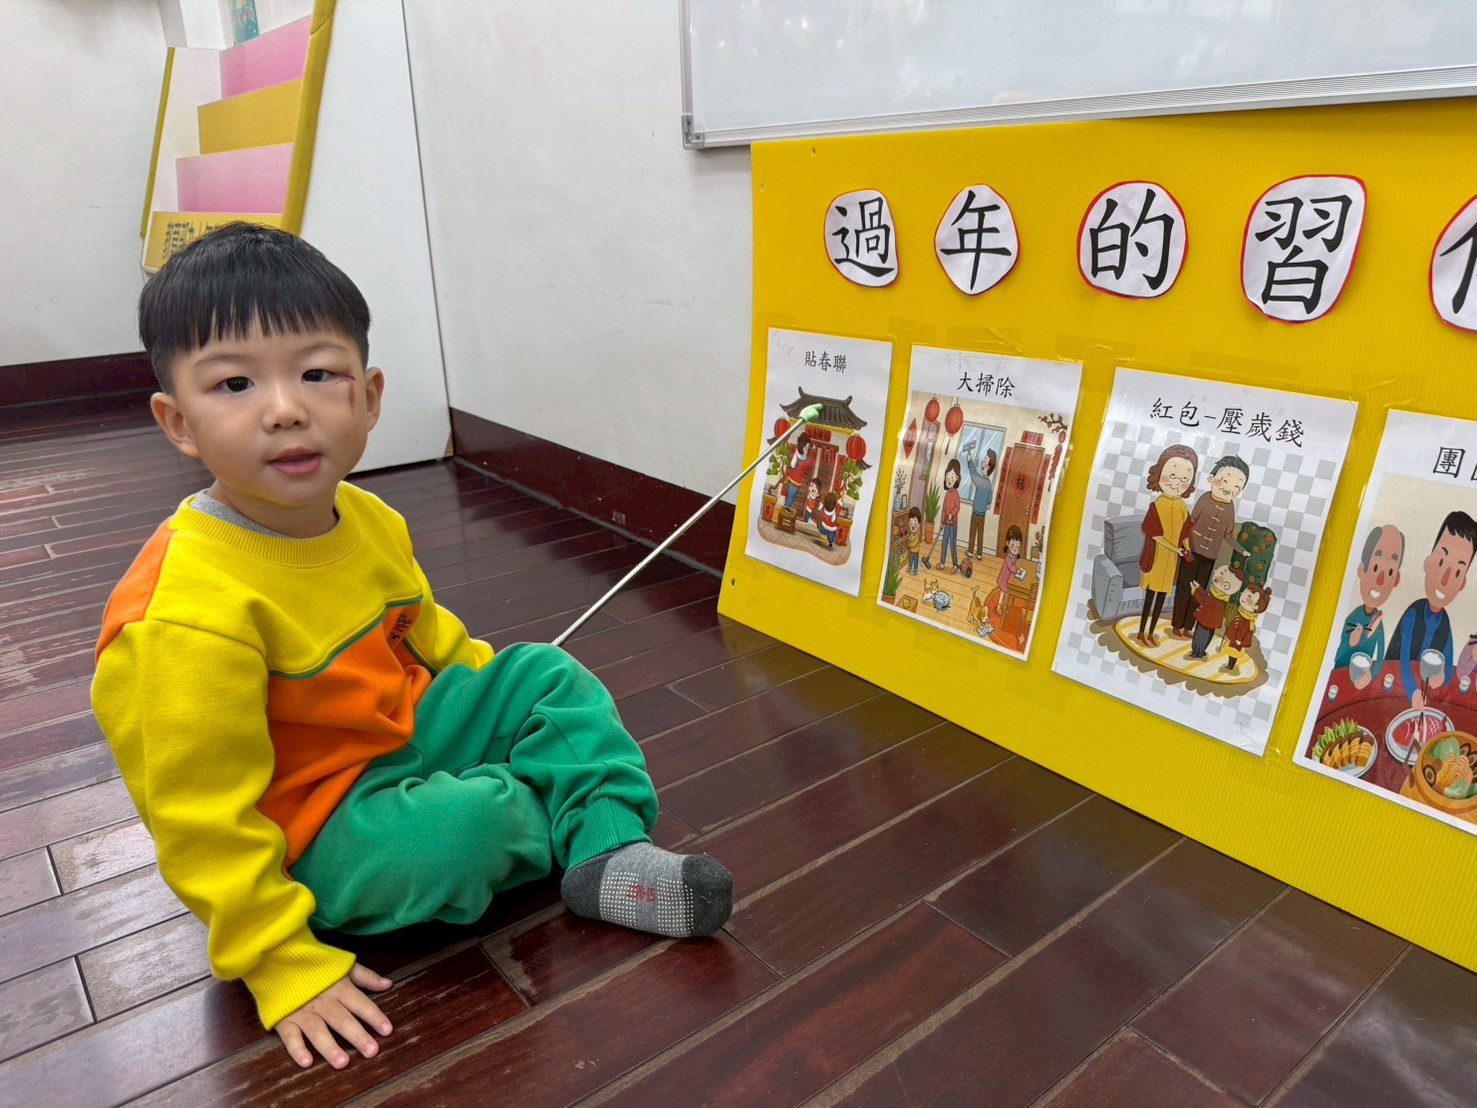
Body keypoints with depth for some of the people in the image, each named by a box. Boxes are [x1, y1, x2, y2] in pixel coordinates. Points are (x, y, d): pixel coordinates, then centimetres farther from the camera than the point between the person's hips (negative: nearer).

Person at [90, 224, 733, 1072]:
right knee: (470, 826, -30)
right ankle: (568, 827, 5)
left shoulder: (369, 521, -7)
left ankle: (610, 852, -4)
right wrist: (287, 968, -21)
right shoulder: (187, 611, -31)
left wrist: (504, 696, 15)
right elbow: (207, 824, -25)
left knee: (548, 676, 3)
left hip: (410, 729, 8)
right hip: (312, 826, -7)